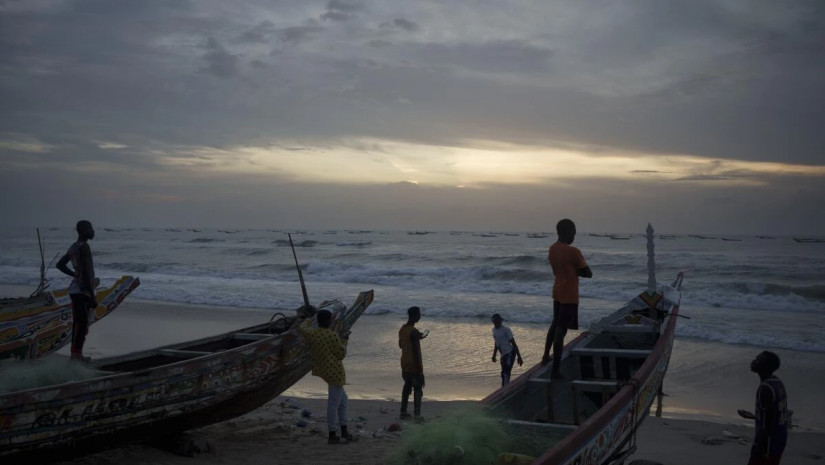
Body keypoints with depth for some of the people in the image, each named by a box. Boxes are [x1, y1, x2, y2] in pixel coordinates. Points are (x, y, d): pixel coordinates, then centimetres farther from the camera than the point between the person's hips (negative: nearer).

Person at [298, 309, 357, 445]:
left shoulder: (312, 333, 1)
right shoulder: (333, 336, -18)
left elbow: (301, 328, 23)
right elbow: (341, 354, -11)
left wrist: (308, 320, 40)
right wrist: (344, 342, 5)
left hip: (324, 371, 8)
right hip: (335, 372, -8)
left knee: (343, 401, 17)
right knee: (334, 403, -2)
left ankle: (344, 432, 21)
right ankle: (332, 436, 3)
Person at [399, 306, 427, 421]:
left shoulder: (402, 329, 5)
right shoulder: (414, 332, -21)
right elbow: (415, 351, -23)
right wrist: (420, 370, -19)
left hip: (405, 365, 8)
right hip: (414, 365, -8)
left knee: (407, 386, 18)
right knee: (418, 389, 1)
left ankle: (403, 412, 21)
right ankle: (417, 415, -1)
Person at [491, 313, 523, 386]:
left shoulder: (506, 330, -14)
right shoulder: (494, 329, 9)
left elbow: (514, 344, -13)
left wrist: (519, 357, -14)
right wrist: (494, 355, 23)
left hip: (510, 353, -8)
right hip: (503, 355, 8)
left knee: (505, 374, -15)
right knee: (504, 374, 13)